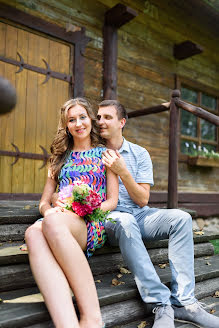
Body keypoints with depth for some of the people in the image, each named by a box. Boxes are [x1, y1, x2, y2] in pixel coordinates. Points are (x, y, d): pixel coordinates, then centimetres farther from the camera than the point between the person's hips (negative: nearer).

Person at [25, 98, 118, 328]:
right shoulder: (60, 157, 24)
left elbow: (112, 201, 9)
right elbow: (44, 201, 19)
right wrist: (49, 209, -6)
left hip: (93, 224, -2)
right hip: (60, 218, 3)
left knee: (52, 222, -39)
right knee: (33, 232, -36)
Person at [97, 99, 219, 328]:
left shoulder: (139, 154, 5)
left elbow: (142, 200, -2)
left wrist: (122, 171, -15)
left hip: (139, 216, 3)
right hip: (109, 218, -2)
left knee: (181, 218, -23)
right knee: (125, 221, -37)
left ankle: (182, 301, -23)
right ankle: (161, 304, -34)